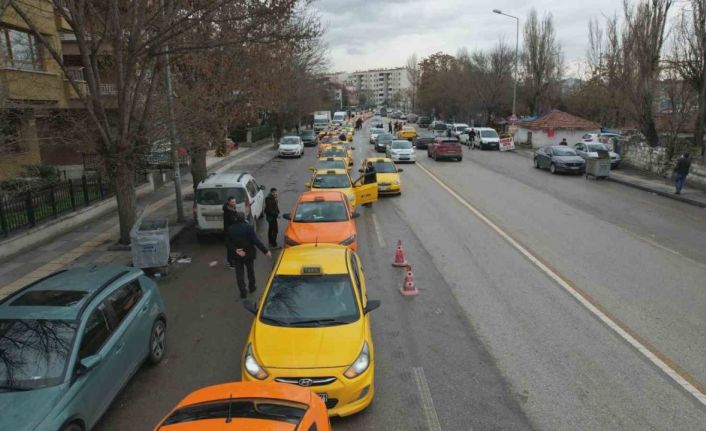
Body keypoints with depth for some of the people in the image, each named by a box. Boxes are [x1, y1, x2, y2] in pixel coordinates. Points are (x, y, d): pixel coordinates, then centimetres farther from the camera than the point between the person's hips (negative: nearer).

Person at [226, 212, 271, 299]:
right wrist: (265, 251, -20)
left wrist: (235, 250, -14)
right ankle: (252, 287, 37)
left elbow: (227, 243, -10)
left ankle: (243, 292, 12)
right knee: (250, 270, 22)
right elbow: (256, 241, -23)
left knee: (239, 273, 11)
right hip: (248, 254, -1)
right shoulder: (248, 227, -19)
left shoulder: (230, 229, -9)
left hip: (236, 255, 1)